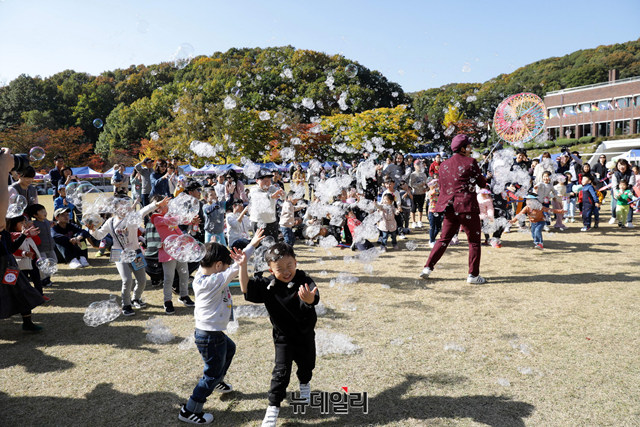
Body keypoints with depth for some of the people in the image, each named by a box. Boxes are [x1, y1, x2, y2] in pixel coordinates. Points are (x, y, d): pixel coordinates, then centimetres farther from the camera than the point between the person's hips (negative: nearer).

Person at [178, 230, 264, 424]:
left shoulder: (201, 276, -4)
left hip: (213, 332, 10)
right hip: (210, 337, -10)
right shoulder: (214, 282, -28)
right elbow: (234, 269, -31)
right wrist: (252, 245, -27)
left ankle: (218, 382, 56)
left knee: (229, 348, 34)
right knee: (212, 374, 7)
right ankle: (189, 411, 19)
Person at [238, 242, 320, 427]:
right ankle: (273, 407, 13)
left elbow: (314, 297, -41)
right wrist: (243, 266, -29)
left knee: (306, 365, 22)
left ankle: (304, 384, 55)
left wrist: (310, 299, -67)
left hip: (305, 335, 1)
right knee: (281, 372, -3)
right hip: (283, 337, -1)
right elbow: (247, 289, -18)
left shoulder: (304, 280, -23)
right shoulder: (268, 285, -16)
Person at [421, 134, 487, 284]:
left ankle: (427, 268, 10)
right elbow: (482, 183, 1)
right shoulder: (470, 162, -5)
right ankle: (473, 275, 7)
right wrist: (480, 176, 21)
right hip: (467, 207, -5)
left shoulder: (443, 165, 11)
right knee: (474, 241, 6)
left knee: (444, 239, 15)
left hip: (450, 208, 5)